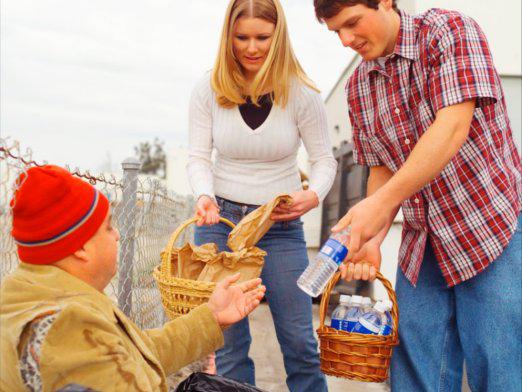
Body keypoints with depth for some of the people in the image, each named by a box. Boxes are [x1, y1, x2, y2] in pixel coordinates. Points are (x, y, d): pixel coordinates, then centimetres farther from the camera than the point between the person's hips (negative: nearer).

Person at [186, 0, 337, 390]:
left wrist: (314, 194, -23)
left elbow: (325, 159, -2)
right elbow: (198, 157, -3)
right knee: (227, 341, 6)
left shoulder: (301, 92, -7)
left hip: (281, 223, -1)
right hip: (221, 218, 1)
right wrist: (204, 195, -24)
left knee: (299, 339, 2)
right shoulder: (209, 90, -4)